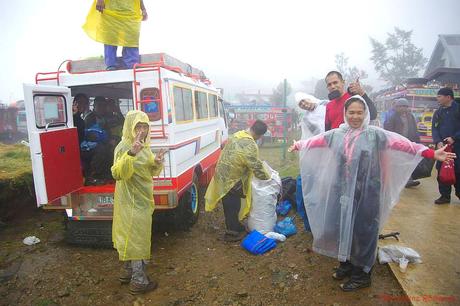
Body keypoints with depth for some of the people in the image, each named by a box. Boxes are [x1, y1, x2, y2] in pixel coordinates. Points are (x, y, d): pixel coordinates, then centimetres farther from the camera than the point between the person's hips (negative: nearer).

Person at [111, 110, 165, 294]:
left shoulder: (144, 146, 7)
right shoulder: (123, 147, -19)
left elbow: (150, 172, 12)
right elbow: (117, 174, -32)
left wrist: (157, 163, -9)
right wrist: (131, 153, -45)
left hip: (142, 200, 9)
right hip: (131, 201, -9)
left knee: (131, 237, 20)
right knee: (136, 239, 1)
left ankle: (128, 273, 36)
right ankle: (139, 282, 15)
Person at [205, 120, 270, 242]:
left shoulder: (237, 134, 2)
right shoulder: (250, 146, -26)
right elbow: (257, 168, -20)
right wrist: (268, 177, -2)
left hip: (222, 175, 9)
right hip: (231, 180, -9)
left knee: (230, 205, 21)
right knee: (233, 206, 8)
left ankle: (234, 228, 38)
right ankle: (232, 233, 24)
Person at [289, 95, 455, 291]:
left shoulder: (375, 134, -5)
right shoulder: (336, 134, 4)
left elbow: (404, 144, -12)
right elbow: (315, 141, 15)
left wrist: (433, 154, -20)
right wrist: (299, 145, 26)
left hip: (366, 193, -3)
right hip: (343, 191, 3)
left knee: (363, 231, 5)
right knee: (342, 227, 12)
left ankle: (362, 274, 22)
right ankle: (346, 264, 33)